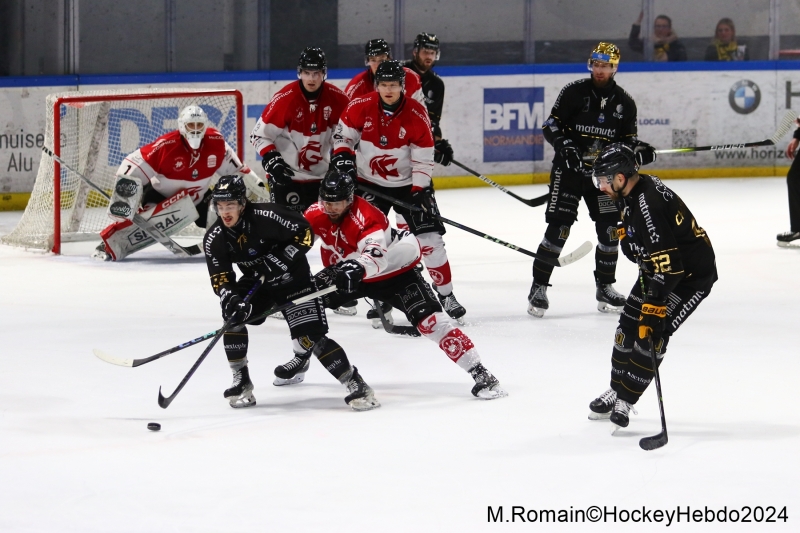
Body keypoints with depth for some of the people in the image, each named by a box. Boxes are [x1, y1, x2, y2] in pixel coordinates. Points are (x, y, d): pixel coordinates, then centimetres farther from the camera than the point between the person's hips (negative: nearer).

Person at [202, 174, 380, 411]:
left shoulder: (267, 217, -28)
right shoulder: (214, 239, -13)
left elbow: (305, 233, -20)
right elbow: (221, 279, -11)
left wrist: (281, 260, -28)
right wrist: (231, 300, -32)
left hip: (293, 278, -5)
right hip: (256, 283, 5)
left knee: (310, 337, -15)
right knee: (233, 316, -19)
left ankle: (356, 385, -8)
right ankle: (241, 381, -5)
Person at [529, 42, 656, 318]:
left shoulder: (624, 103, 4)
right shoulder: (574, 92, -6)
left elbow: (627, 139, 10)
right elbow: (550, 125, -5)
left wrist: (639, 150, -11)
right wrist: (564, 144, -22)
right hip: (568, 169, -4)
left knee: (610, 229, 2)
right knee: (559, 228, -11)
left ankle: (605, 288, 18)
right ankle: (539, 288, -4)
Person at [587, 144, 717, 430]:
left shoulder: (649, 205, -34)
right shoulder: (633, 193, -5)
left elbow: (667, 263, -36)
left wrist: (654, 307, -35)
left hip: (692, 274, -10)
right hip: (661, 264, 10)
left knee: (651, 334, -15)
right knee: (629, 326, 10)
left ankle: (624, 400, -6)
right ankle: (616, 391, 24)